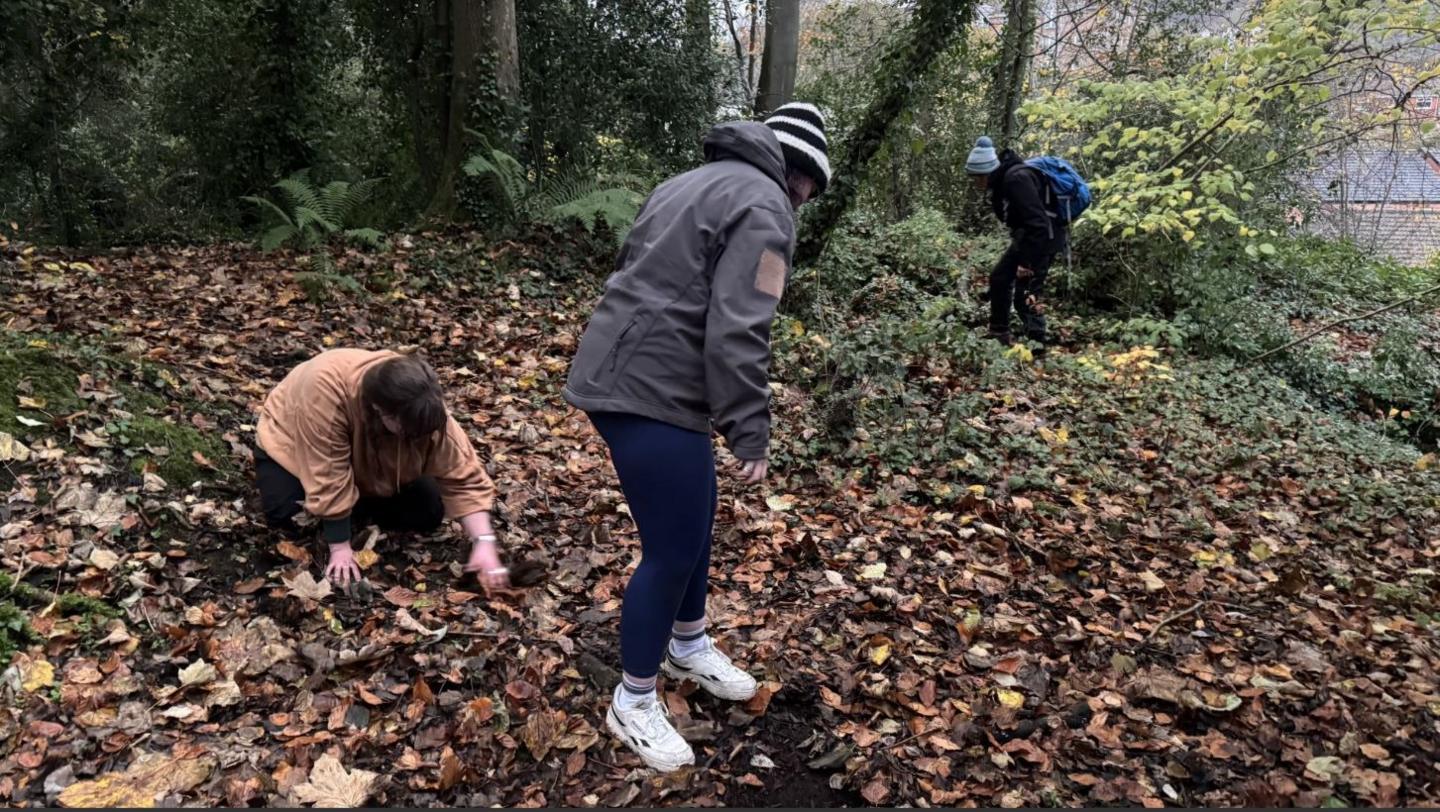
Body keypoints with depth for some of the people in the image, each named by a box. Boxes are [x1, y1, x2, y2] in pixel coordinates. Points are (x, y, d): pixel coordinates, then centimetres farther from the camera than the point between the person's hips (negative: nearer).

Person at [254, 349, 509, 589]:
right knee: (285, 513, -31)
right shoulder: (325, 390, -43)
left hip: (366, 462, 3)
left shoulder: (423, 408, -30)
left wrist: (484, 542, -34)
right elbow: (329, 478, -38)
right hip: (294, 444, -3)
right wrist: (340, 548, -33)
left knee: (429, 512, -12)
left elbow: (462, 474, -26)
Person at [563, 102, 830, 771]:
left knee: (693, 522, 23)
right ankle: (633, 704, 17)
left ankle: (688, 648, 42)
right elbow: (736, 334, -21)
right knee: (673, 548, 0)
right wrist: (751, 435, -15)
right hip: (647, 390, -11)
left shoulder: (695, 183, 19)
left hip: (628, 371, 11)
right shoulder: (765, 207, -12)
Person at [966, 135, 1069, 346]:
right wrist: (1020, 252, 14)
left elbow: (1038, 223, -30)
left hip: (1045, 235, -10)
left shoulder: (1017, 179, -26)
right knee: (999, 278, 14)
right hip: (1026, 234, 10)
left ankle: (1038, 342, -2)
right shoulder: (1002, 180, 4)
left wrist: (1027, 261, -28)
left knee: (1025, 293, -11)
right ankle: (999, 334, 22)